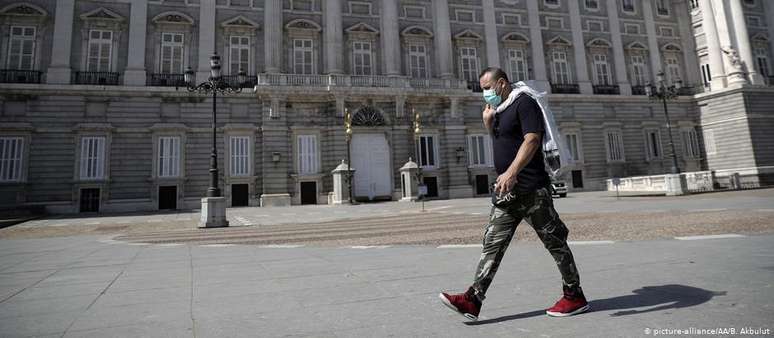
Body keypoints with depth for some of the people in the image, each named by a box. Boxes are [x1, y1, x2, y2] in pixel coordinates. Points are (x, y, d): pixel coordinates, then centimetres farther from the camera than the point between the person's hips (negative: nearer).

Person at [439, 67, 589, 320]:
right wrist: (488, 123, 14)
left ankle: (575, 297, 20)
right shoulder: (499, 111, 19)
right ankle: (473, 300, 0)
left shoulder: (524, 103, -6)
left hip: (531, 190, -8)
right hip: (506, 191, 8)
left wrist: (512, 172, -31)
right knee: (492, 243, 1)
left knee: (554, 242, 4)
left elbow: (532, 140, -20)